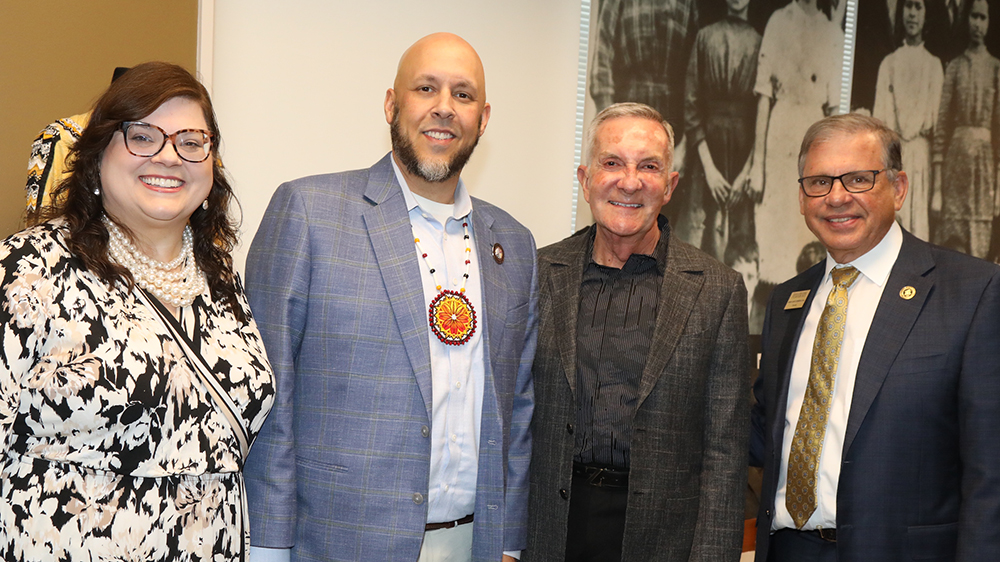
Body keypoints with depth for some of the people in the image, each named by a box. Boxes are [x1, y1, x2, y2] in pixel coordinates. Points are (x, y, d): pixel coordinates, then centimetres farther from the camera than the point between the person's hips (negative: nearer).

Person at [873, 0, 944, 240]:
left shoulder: (933, 64, 12)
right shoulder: (889, 63, 14)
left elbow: (933, 114, 5)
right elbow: (880, 114, 7)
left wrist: (910, 130, -10)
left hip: (921, 147, -1)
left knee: (919, 217, -6)